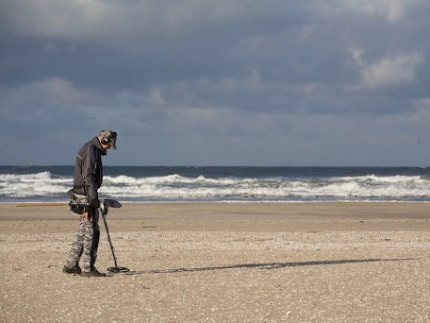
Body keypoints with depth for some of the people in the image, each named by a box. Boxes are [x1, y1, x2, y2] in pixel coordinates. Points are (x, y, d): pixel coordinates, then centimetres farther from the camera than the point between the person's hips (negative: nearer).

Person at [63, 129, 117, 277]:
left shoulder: (94, 149, 20)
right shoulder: (91, 149, -13)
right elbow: (88, 175, -22)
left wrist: (93, 196, 29)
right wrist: (93, 197, -25)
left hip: (85, 195, 11)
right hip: (85, 195, -11)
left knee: (83, 231, 14)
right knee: (91, 231, -8)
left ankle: (71, 265, 17)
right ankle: (88, 268, -7)